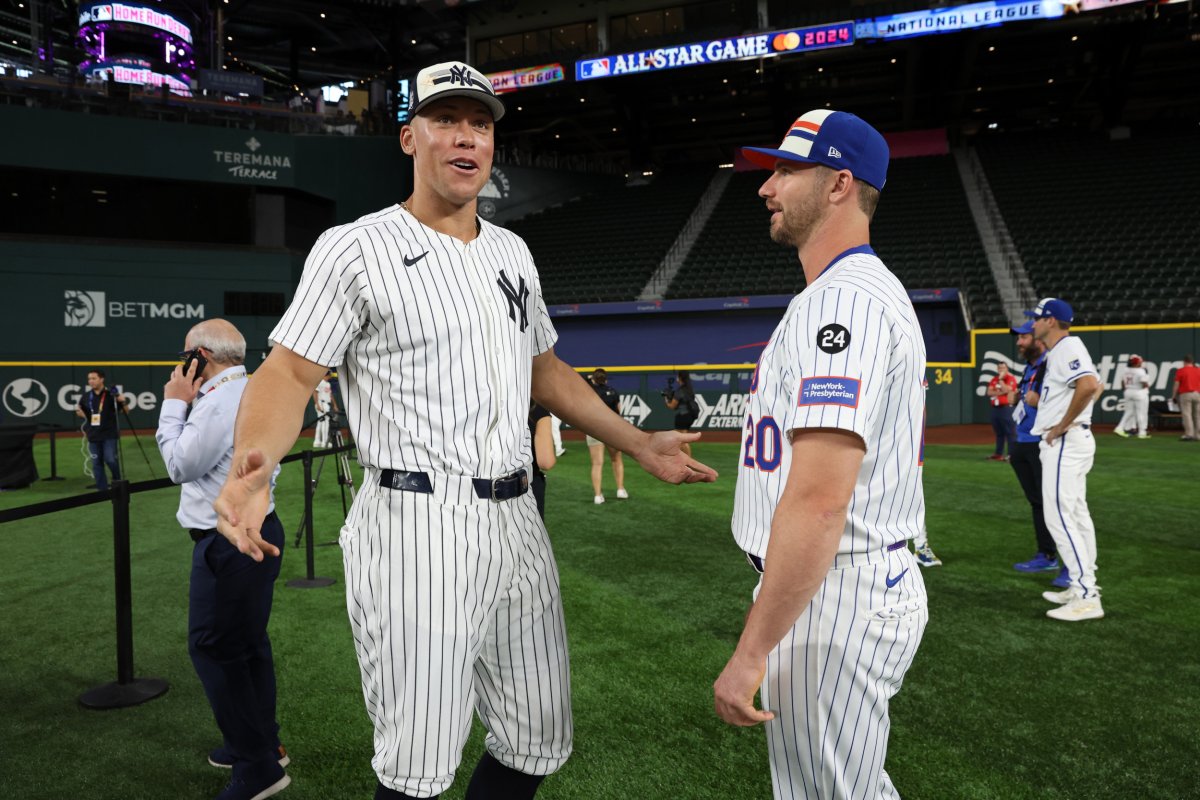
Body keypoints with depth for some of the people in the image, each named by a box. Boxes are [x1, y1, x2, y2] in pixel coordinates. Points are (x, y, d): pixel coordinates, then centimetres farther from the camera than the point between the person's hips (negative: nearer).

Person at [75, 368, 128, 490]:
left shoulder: (111, 394, -5)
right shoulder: (85, 396, 7)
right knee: (96, 463, 6)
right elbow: (83, 415, 19)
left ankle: (118, 482, 14)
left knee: (110, 460, -11)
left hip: (110, 435, -4)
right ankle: (102, 489, 14)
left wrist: (123, 401, -23)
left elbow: (126, 410, -3)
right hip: (93, 435, 5)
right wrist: (79, 413, -4)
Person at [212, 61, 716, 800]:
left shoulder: (512, 252, 15)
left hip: (517, 522, 7)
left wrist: (639, 444, 20)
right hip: (417, 527, -6)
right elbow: (290, 372, -10)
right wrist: (251, 468, -30)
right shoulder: (356, 248, -4)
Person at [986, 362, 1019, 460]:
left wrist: (1000, 379, -11)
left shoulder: (1010, 379, -4)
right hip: (995, 408, 7)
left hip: (1006, 408, -7)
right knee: (998, 432, 12)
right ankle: (998, 453, 18)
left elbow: (1006, 389, -19)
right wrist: (1000, 392, -10)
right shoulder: (994, 380, 16)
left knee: (1009, 432, -9)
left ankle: (1011, 454, -10)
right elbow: (989, 392, 4)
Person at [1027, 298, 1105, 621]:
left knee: (1059, 517, -12)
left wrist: (1063, 425, -23)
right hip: (1072, 441, 11)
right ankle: (1083, 587, 23)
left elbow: (1089, 385, -31)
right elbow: (1096, 386, 28)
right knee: (1077, 515, 14)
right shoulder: (1059, 351, 18)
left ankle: (1086, 598, -10)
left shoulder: (1067, 346, -13)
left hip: (1065, 442, -11)